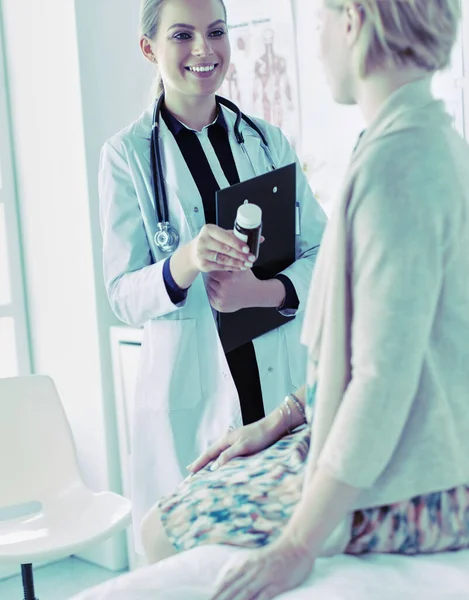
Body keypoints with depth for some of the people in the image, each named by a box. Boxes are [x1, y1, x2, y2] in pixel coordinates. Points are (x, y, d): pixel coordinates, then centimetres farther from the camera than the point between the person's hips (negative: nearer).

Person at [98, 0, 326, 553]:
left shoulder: (269, 141, 10)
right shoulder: (127, 155, 0)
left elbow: (323, 256, 7)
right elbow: (122, 296, -4)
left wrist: (262, 290, -13)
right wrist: (184, 262, -25)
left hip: (287, 383, 3)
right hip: (192, 395, -2)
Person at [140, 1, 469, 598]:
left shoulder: (393, 165, -24)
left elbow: (385, 377, -28)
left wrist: (297, 548, -23)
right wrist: (282, 419, 13)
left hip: (398, 492, -9)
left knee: (162, 531, 2)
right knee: (204, 486, 20)